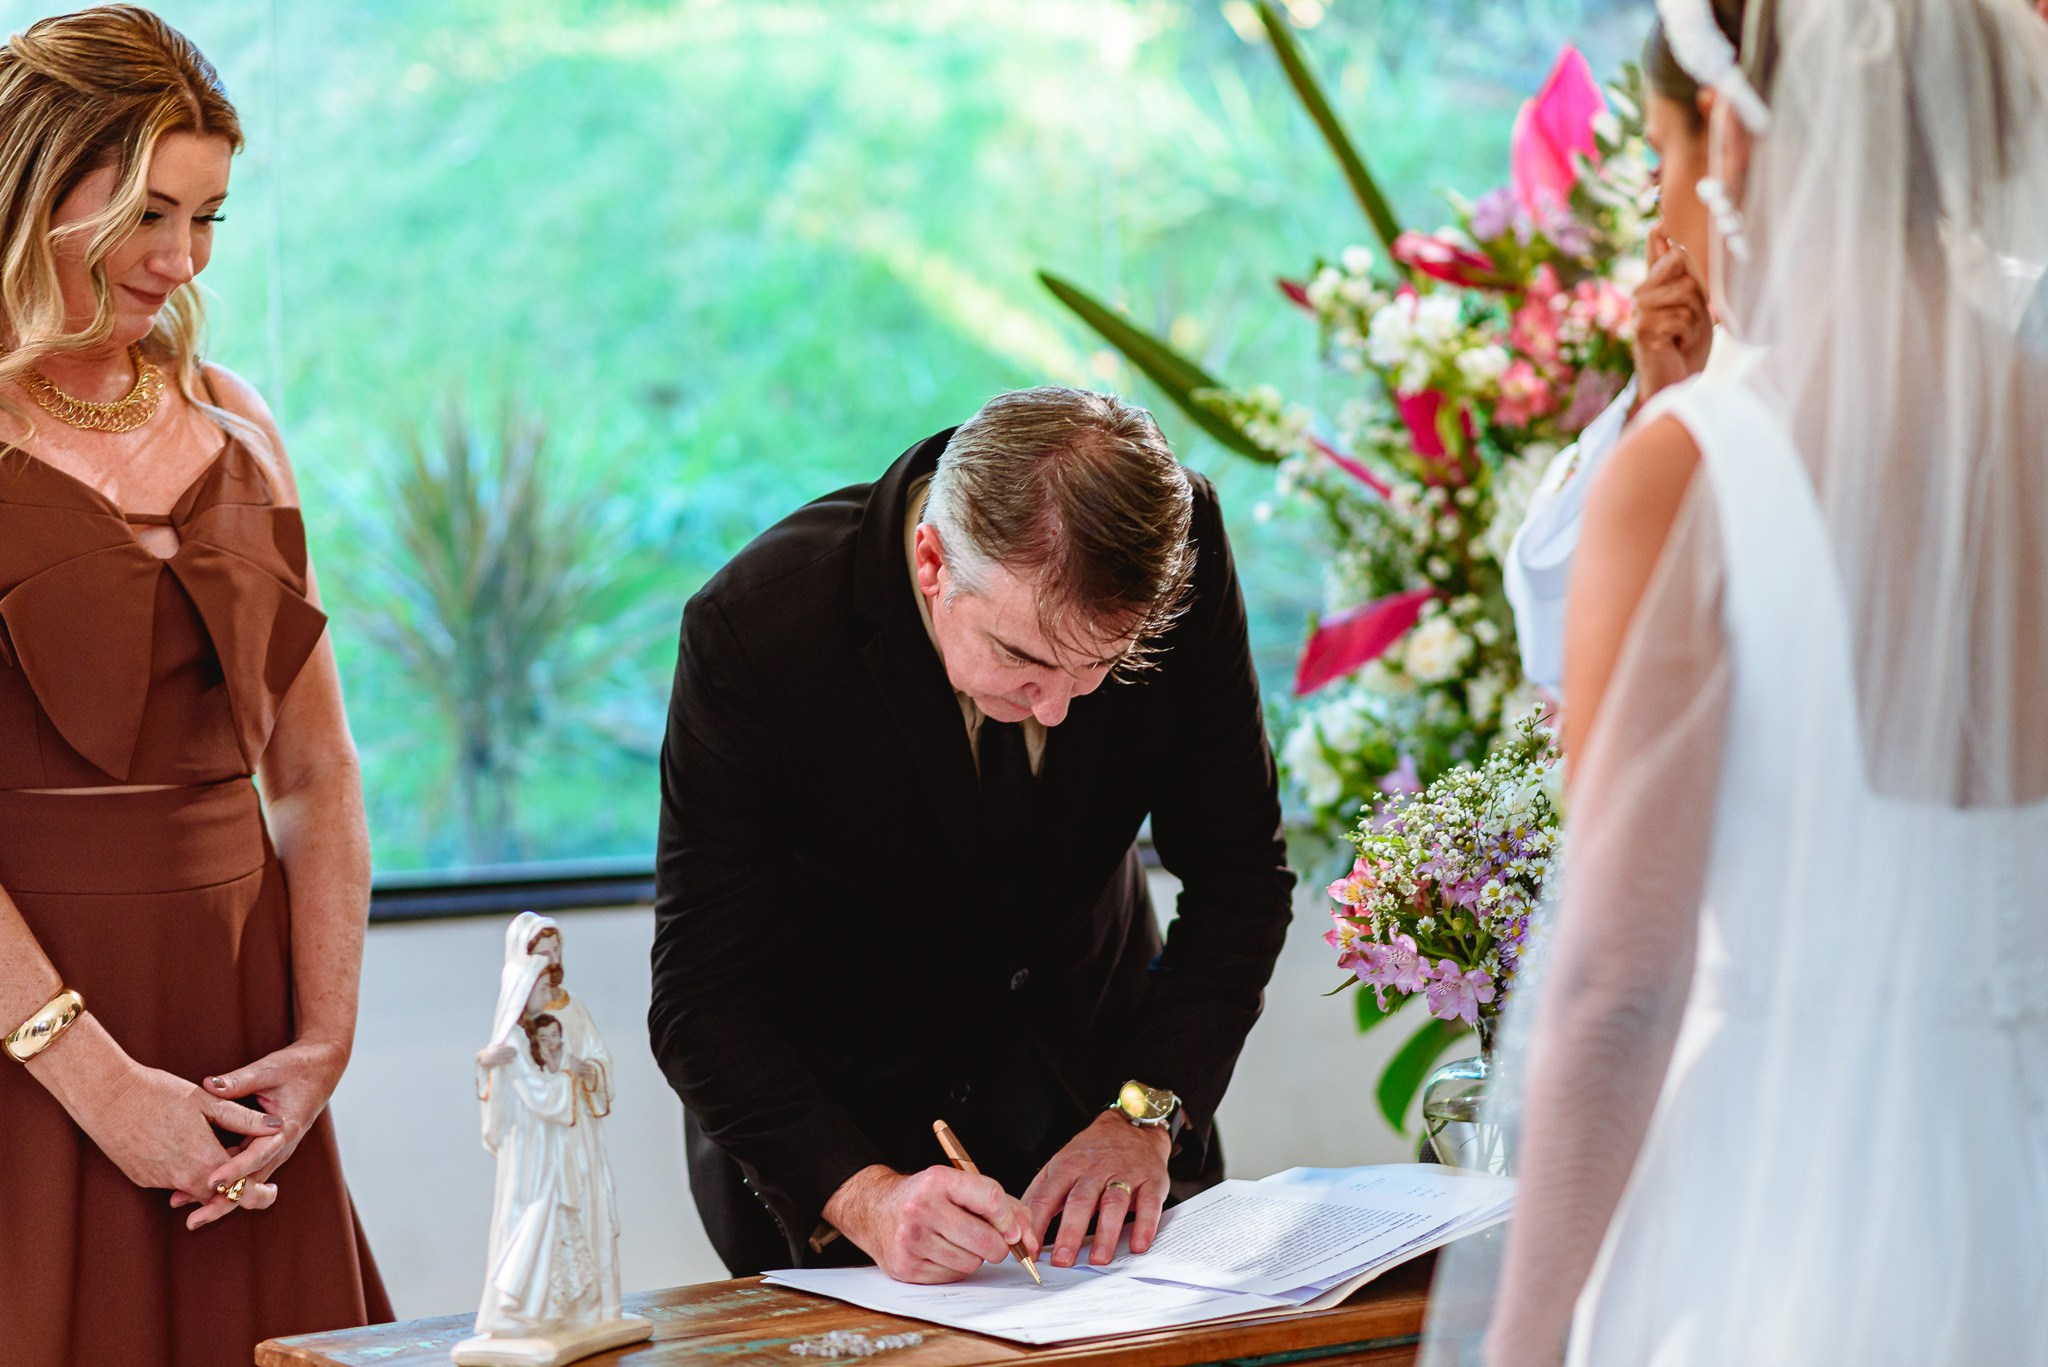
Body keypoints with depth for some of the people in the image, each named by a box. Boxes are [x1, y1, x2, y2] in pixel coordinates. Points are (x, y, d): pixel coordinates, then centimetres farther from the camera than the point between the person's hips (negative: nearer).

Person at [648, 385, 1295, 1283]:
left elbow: (1236, 869, -8)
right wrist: (863, 1198, -37)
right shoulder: (755, 626, -27)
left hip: (1093, 1067, 1)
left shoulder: (1182, 555, -19)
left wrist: (1145, 1114, -20)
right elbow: (701, 998, -23)